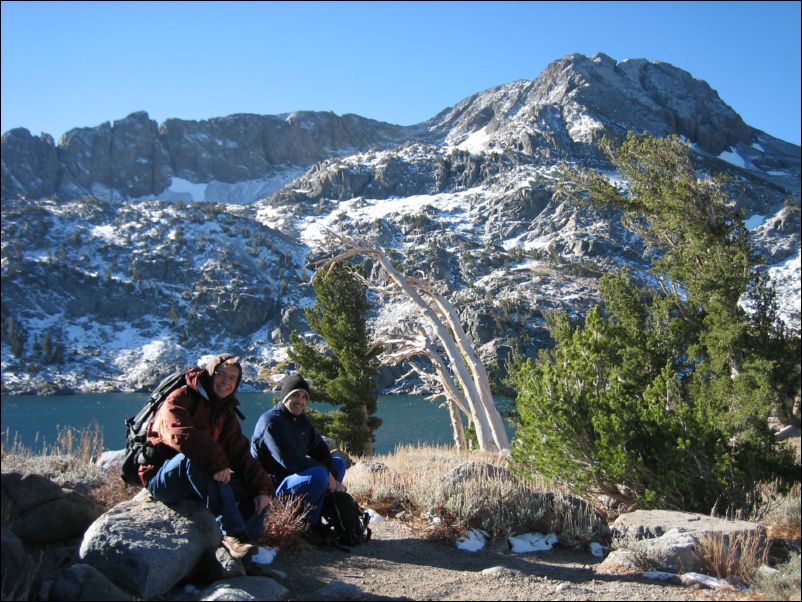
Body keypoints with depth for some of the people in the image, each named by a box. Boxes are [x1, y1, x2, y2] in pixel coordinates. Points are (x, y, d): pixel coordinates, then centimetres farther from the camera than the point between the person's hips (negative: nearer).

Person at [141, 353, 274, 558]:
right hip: (162, 480, -7)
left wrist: (263, 487, -13)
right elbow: (181, 435, -32)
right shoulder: (180, 399, -11)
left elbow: (240, 454, 1)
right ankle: (233, 533, -40)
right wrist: (217, 463, -38)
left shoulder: (226, 413, 10)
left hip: (197, 482, 7)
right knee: (193, 455, -38)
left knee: (255, 490, -11)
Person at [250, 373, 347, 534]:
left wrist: (332, 478, -9)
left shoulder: (302, 420, 10)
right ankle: (307, 526, -12)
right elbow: (288, 460, -28)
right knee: (318, 474, -33)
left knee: (339, 463, 9)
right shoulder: (271, 421, -19)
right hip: (272, 487, -10)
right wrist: (327, 474, -23)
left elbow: (320, 449, 9)